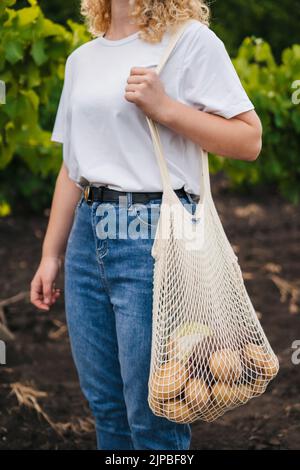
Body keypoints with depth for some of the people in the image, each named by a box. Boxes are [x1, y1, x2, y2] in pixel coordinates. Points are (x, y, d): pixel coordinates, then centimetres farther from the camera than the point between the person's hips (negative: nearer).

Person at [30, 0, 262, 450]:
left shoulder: (191, 41, -5)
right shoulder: (81, 59, 15)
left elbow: (249, 140, -9)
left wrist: (165, 108, -17)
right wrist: (51, 254, 16)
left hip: (155, 235, -6)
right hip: (87, 236, 6)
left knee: (152, 421, -1)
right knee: (105, 408, 13)